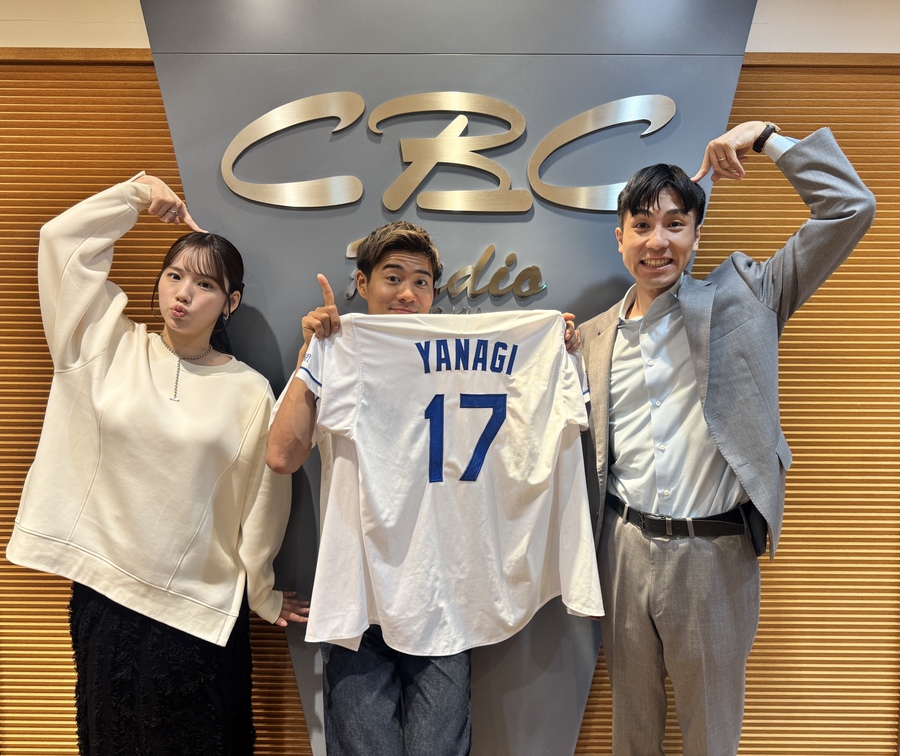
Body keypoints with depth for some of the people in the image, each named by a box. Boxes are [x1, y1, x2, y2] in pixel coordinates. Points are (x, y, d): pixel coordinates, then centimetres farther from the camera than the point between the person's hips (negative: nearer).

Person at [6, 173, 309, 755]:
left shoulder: (250, 391, -6)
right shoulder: (107, 345, 0)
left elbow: (262, 502, 1)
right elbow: (62, 238, -3)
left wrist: (263, 595, 8)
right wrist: (140, 192, 2)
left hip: (203, 612, -1)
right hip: (102, 597, 2)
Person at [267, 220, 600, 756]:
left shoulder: (463, 362, 6)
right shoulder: (336, 361, 2)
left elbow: (542, 437, 5)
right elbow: (283, 457, -11)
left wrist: (561, 354, -1)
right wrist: (310, 351, -10)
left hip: (442, 602, 1)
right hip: (357, 598, -1)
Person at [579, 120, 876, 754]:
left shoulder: (738, 300, -3)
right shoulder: (596, 335, 6)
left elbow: (849, 208, -5)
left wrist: (766, 136, -7)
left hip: (716, 552, -2)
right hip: (627, 546, 3)